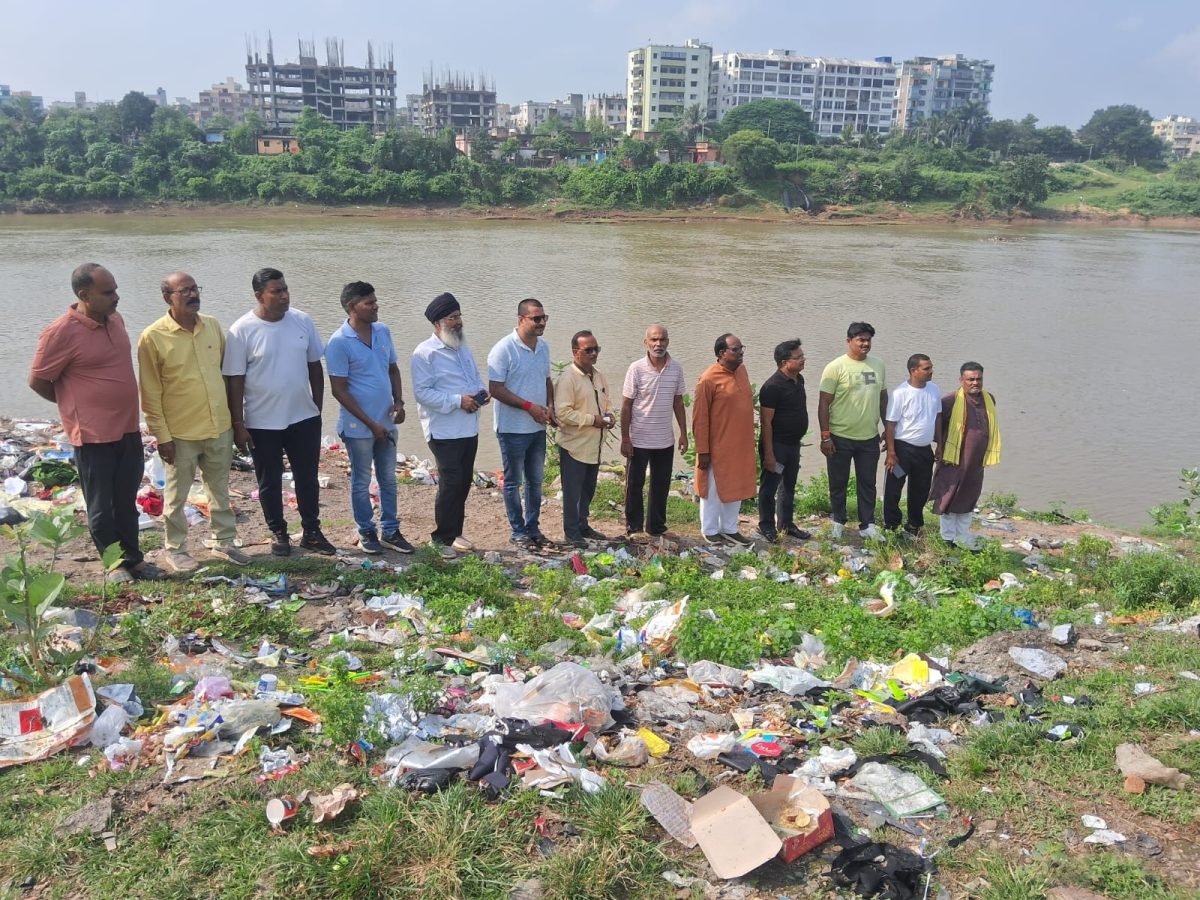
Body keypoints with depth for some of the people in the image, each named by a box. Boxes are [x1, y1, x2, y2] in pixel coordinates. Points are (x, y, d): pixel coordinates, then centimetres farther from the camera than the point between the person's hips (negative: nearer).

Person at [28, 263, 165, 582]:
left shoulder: (115, 319, 5)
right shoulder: (61, 332, -17)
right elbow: (38, 381, -9)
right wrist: (76, 405, 4)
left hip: (128, 429, 6)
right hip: (93, 435, -6)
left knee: (126, 502, 17)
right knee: (101, 506, 8)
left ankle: (133, 558, 29)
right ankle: (115, 564, 22)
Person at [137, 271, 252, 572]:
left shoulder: (213, 325, 1)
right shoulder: (153, 337, -13)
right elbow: (150, 395, -11)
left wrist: (233, 415, 11)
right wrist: (162, 436, -11)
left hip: (220, 427, 5)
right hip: (180, 433, -4)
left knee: (220, 490, 17)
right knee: (176, 496, 11)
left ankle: (223, 541, 32)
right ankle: (175, 548, 27)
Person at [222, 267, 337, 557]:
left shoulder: (303, 321, -2)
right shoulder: (241, 331, -12)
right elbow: (235, 381, -10)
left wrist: (317, 407, 9)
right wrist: (238, 424, -10)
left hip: (304, 418, 3)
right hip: (262, 423, -3)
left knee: (308, 478, 13)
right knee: (270, 482, 12)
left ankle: (312, 532, 28)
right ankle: (278, 533, 29)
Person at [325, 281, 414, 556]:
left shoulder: (383, 332, 2)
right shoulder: (339, 342, -16)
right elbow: (338, 390, -15)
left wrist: (399, 402, -4)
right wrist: (370, 423, -16)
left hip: (386, 422, 6)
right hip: (358, 427, -6)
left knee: (388, 479, 14)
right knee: (361, 482, 9)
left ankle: (390, 531, 27)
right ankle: (366, 533, 25)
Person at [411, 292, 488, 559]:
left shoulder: (463, 347, 14)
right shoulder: (425, 352, -12)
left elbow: (475, 376, 22)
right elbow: (422, 392, -18)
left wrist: (482, 391, -1)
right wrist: (458, 401, -23)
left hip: (469, 428, 8)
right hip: (443, 430, -8)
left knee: (464, 483, 12)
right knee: (451, 483, -8)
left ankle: (454, 533, 25)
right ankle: (441, 538, 5)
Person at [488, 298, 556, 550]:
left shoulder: (544, 347, 6)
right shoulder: (504, 349, -16)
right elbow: (495, 389, -19)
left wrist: (550, 406, 0)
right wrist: (529, 406, -22)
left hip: (538, 427, 7)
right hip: (513, 428, -7)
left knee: (535, 480, 16)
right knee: (513, 482, 6)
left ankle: (533, 527, 29)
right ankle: (518, 532, 17)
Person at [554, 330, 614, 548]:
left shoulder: (599, 376, 9)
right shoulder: (568, 378, -17)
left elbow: (606, 400, 22)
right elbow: (563, 413, -23)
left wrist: (609, 415, 0)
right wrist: (592, 419, -21)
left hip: (594, 446, 8)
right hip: (574, 446, -8)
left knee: (588, 489, 19)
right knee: (573, 491, 3)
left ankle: (583, 526, 33)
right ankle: (572, 532, 14)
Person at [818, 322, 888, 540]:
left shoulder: (878, 365, 5)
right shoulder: (836, 367, -10)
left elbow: (883, 398, 14)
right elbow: (824, 403, -10)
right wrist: (825, 435, -14)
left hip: (870, 438, 4)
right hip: (840, 438, -4)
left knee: (867, 483, 12)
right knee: (838, 483, 10)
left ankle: (867, 524, 23)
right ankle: (838, 522, 27)